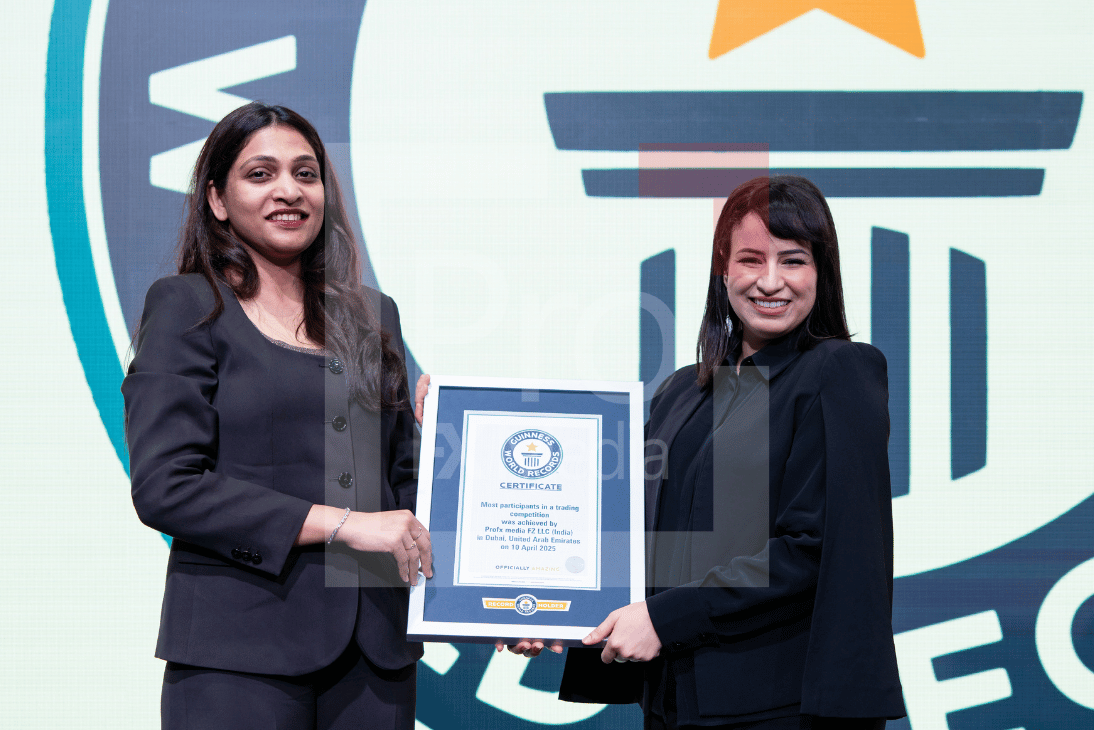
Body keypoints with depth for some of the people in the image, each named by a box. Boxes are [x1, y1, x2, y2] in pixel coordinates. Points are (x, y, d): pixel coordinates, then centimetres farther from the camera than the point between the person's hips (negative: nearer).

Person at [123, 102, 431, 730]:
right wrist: (340, 523, -15)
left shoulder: (372, 315, 17)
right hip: (239, 653, -5)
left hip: (376, 647, 5)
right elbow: (165, 486, -10)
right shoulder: (188, 307, 1)